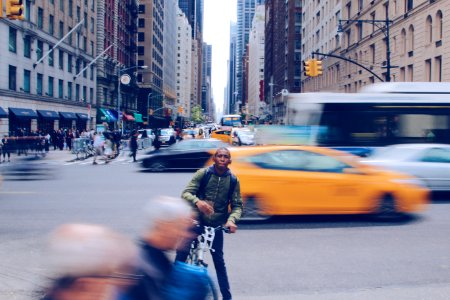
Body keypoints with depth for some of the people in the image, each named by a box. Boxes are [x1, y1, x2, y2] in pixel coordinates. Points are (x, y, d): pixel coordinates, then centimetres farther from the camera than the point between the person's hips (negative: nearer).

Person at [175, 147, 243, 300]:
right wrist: (197, 202, -36)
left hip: (216, 225, 1)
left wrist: (231, 219, -20)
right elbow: (186, 193, -13)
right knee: (181, 254, -5)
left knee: (219, 260, 7)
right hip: (195, 220, -1)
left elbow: (237, 205, 2)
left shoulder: (233, 180, 0)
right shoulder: (203, 173, -6)